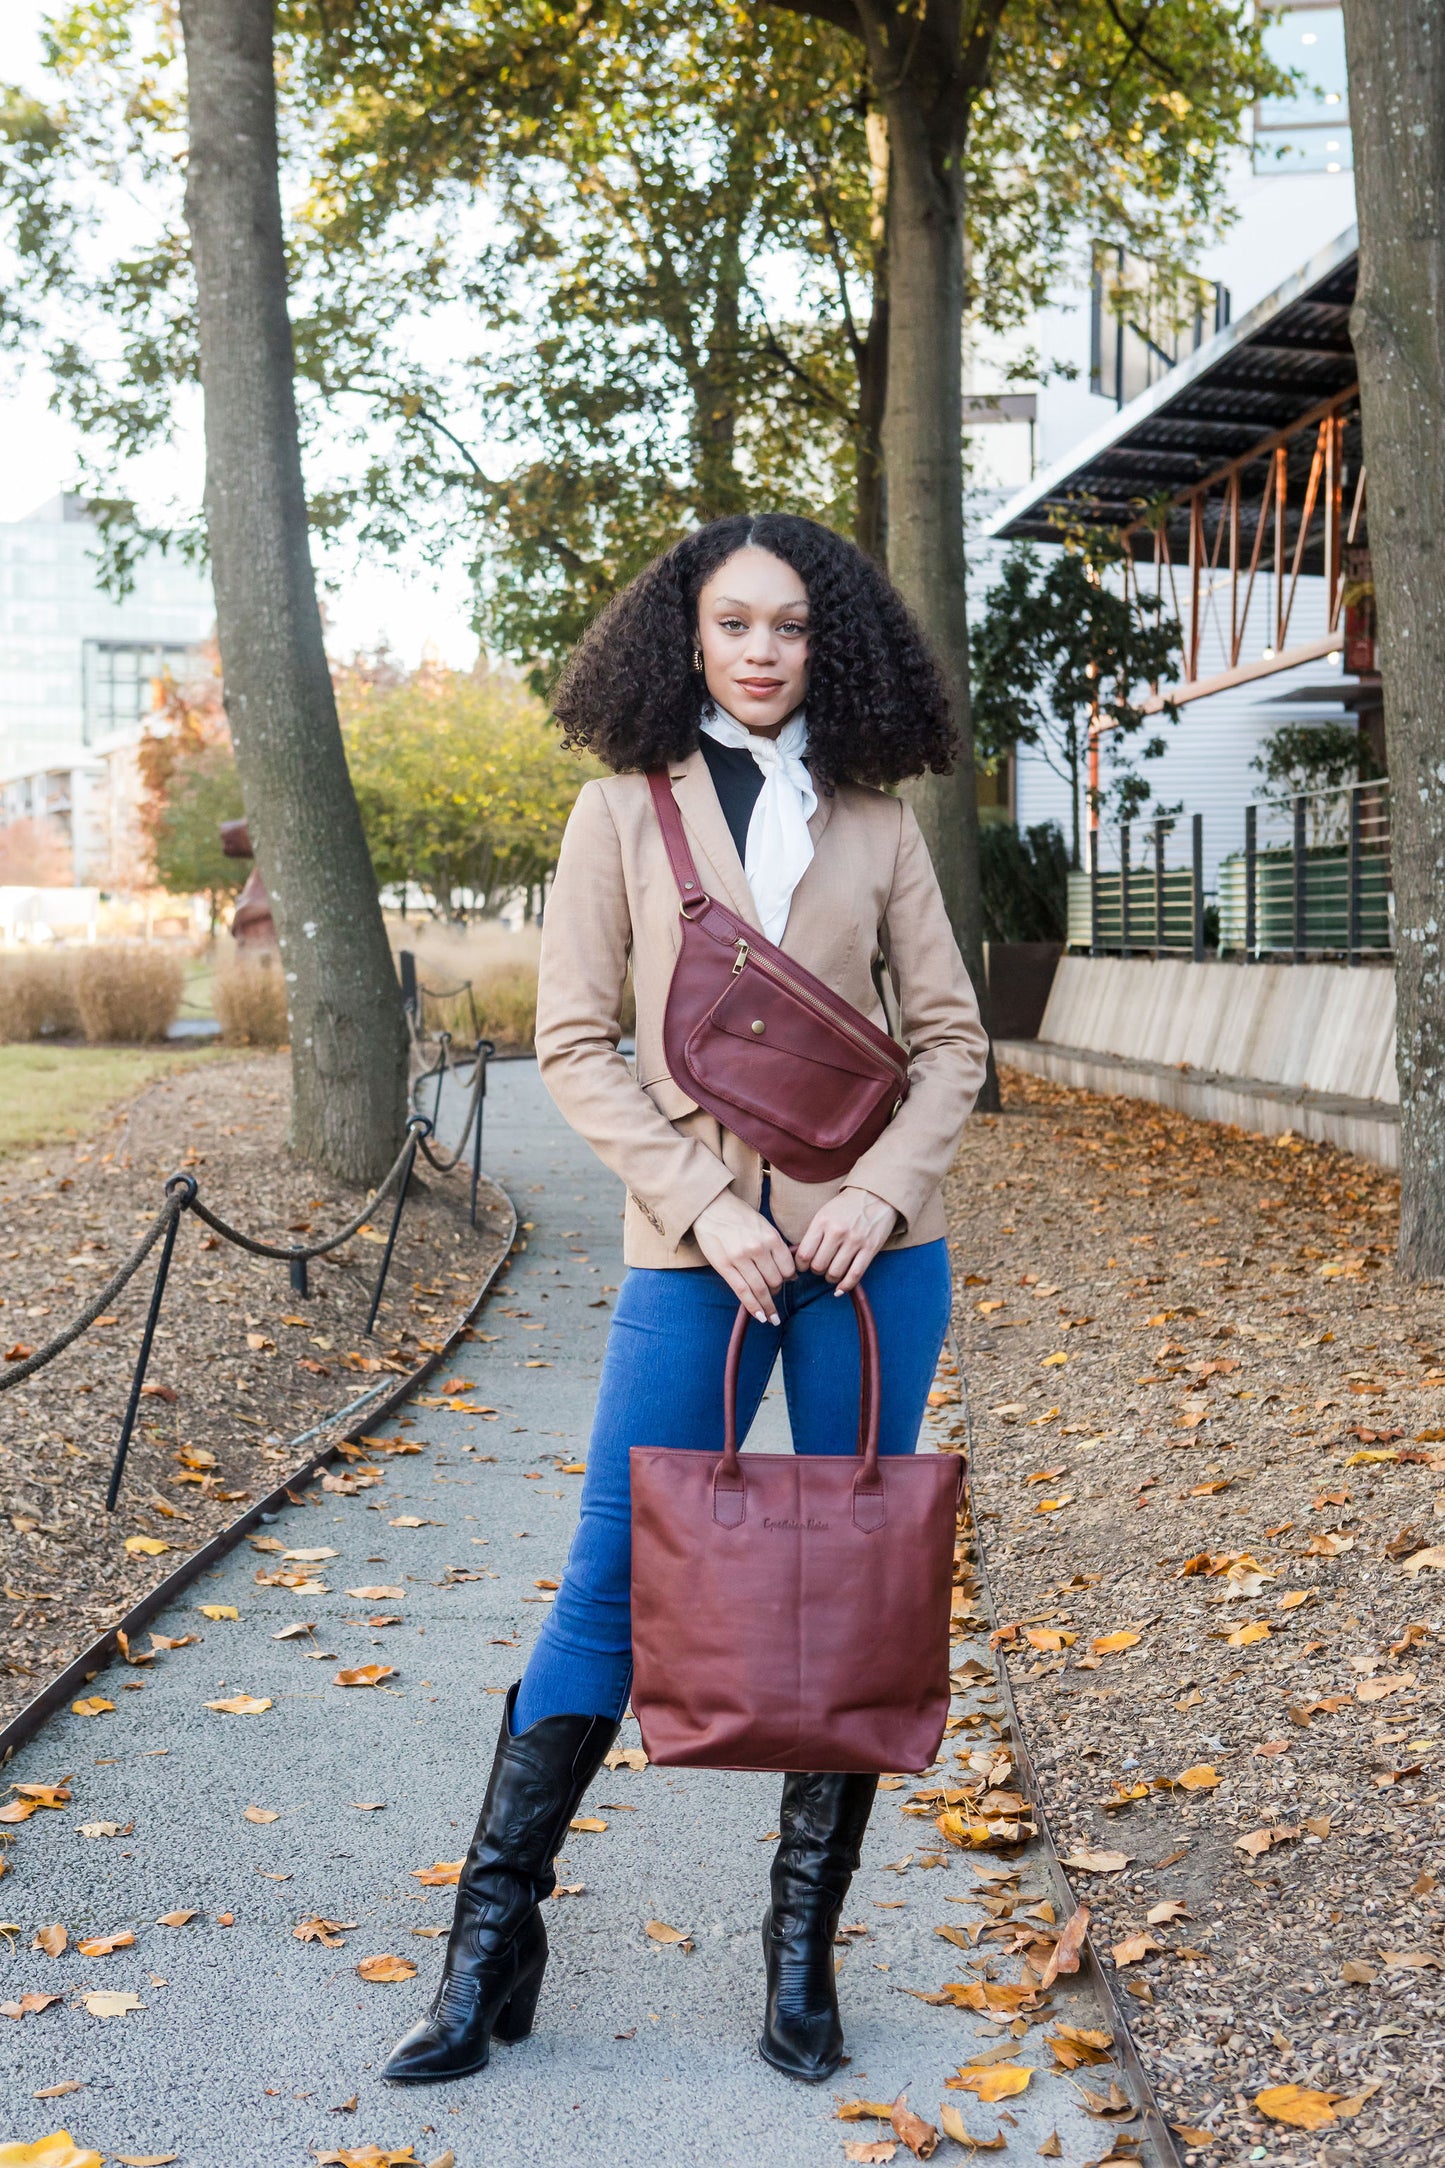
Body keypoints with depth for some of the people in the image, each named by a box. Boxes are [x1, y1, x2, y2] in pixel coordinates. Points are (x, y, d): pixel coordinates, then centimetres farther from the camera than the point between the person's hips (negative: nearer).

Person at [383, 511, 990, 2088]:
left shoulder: (874, 822, 7)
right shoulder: (622, 811, 3)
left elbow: (950, 1036, 8)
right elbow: (576, 1041, -1)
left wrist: (885, 1186, -9)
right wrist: (705, 1204, -12)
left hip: (871, 1246, 2)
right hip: (695, 1248, -2)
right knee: (612, 1582, -1)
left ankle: (803, 1951, 21)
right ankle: (491, 1944, 11)